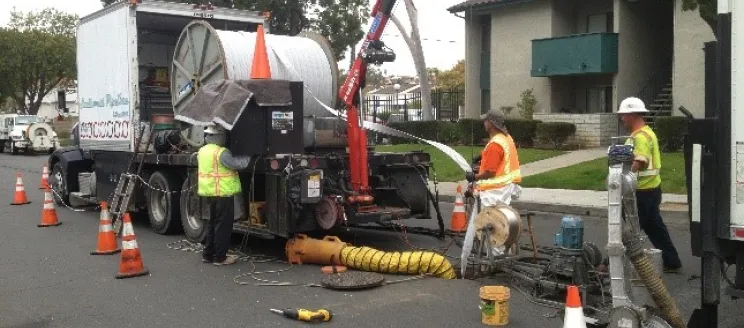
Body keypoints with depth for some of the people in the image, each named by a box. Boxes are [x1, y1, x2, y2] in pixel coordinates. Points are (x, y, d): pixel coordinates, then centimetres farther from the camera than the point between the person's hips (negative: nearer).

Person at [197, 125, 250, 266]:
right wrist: (248, 157, -8)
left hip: (210, 192, 9)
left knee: (213, 223, 18)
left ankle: (208, 254, 23)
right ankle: (220, 257, 1)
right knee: (223, 225, -2)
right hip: (222, 193, -9)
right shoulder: (221, 153, -18)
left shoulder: (202, 151, 10)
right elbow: (236, 163, -24)